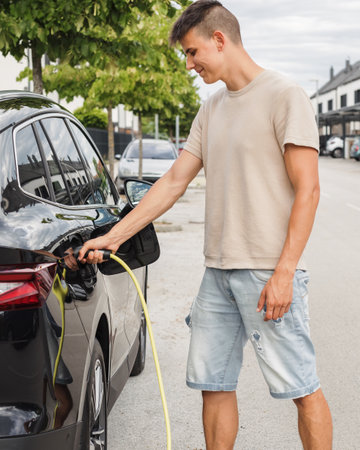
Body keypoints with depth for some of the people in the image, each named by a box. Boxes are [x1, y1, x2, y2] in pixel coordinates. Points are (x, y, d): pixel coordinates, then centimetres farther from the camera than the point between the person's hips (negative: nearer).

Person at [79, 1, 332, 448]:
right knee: (213, 384, 10)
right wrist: (112, 236, 12)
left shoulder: (284, 96, -6)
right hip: (218, 271, 7)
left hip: (269, 272, -7)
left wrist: (284, 272, -18)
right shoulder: (211, 110, 16)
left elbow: (307, 190, -11)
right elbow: (174, 181, 17)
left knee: (302, 387, -2)